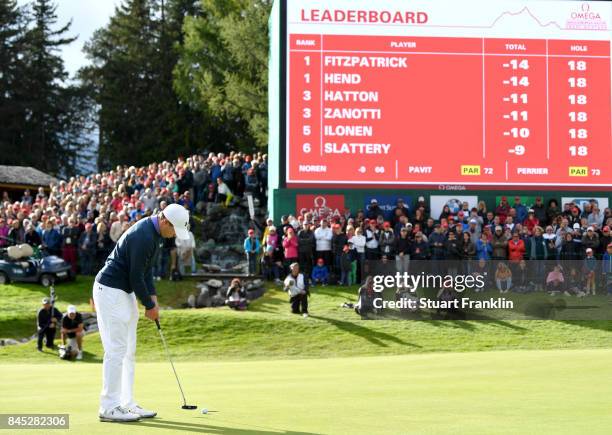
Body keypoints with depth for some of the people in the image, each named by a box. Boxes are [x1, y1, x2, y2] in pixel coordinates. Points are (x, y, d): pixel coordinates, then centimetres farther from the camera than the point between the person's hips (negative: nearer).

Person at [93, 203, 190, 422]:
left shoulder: (153, 232, 8)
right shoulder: (143, 236, -24)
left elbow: (147, 268, 16)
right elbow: (136, 276, -21)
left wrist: (152, 297, 7)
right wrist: (149, 305, -9)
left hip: (124, 291, 11)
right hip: (110, 290, -11)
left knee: (128, 351, 11)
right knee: (116, 350, -10)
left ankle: (127, 403, 14)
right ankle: (109, 407, -7)